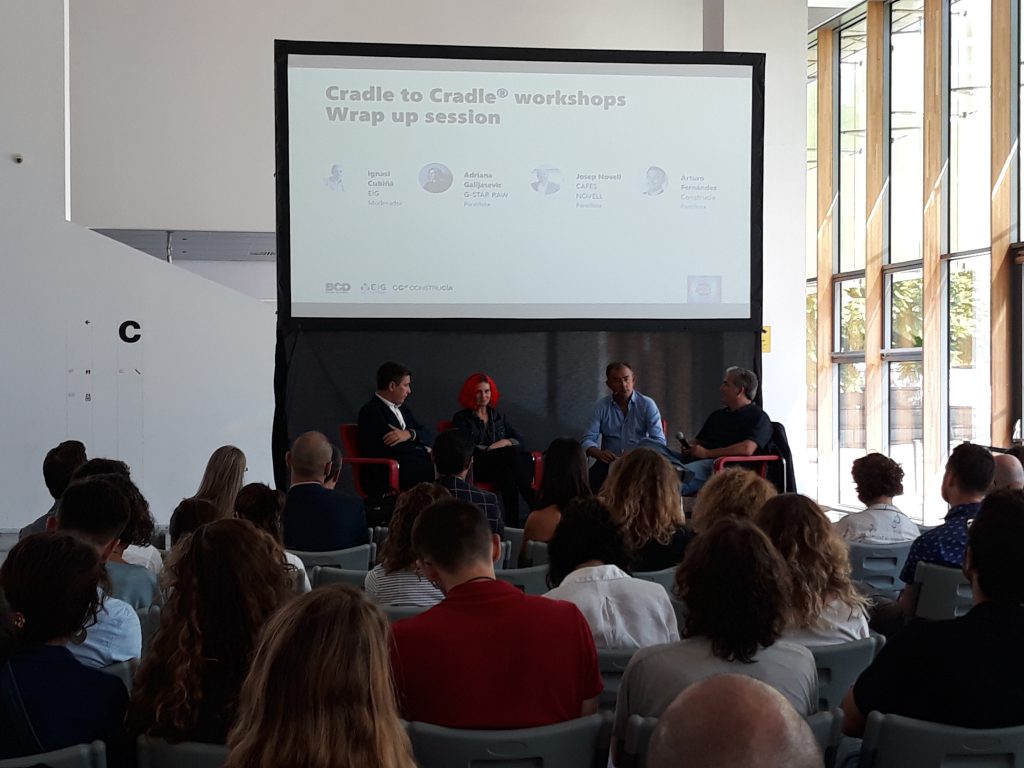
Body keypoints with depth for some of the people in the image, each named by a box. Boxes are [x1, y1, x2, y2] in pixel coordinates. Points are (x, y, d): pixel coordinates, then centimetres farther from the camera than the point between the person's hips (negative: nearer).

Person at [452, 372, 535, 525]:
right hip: (475, 468, -4)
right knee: (513, 453, -32)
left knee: (507, 474, -37)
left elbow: (519, 440, 14)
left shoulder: (499, 417, 26)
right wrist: (491, 449, -11)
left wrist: (506, 442, -9)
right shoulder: (461, 418, 12)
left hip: (500, 465, 4)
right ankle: (535, 506, -37)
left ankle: (513, 523, -46)